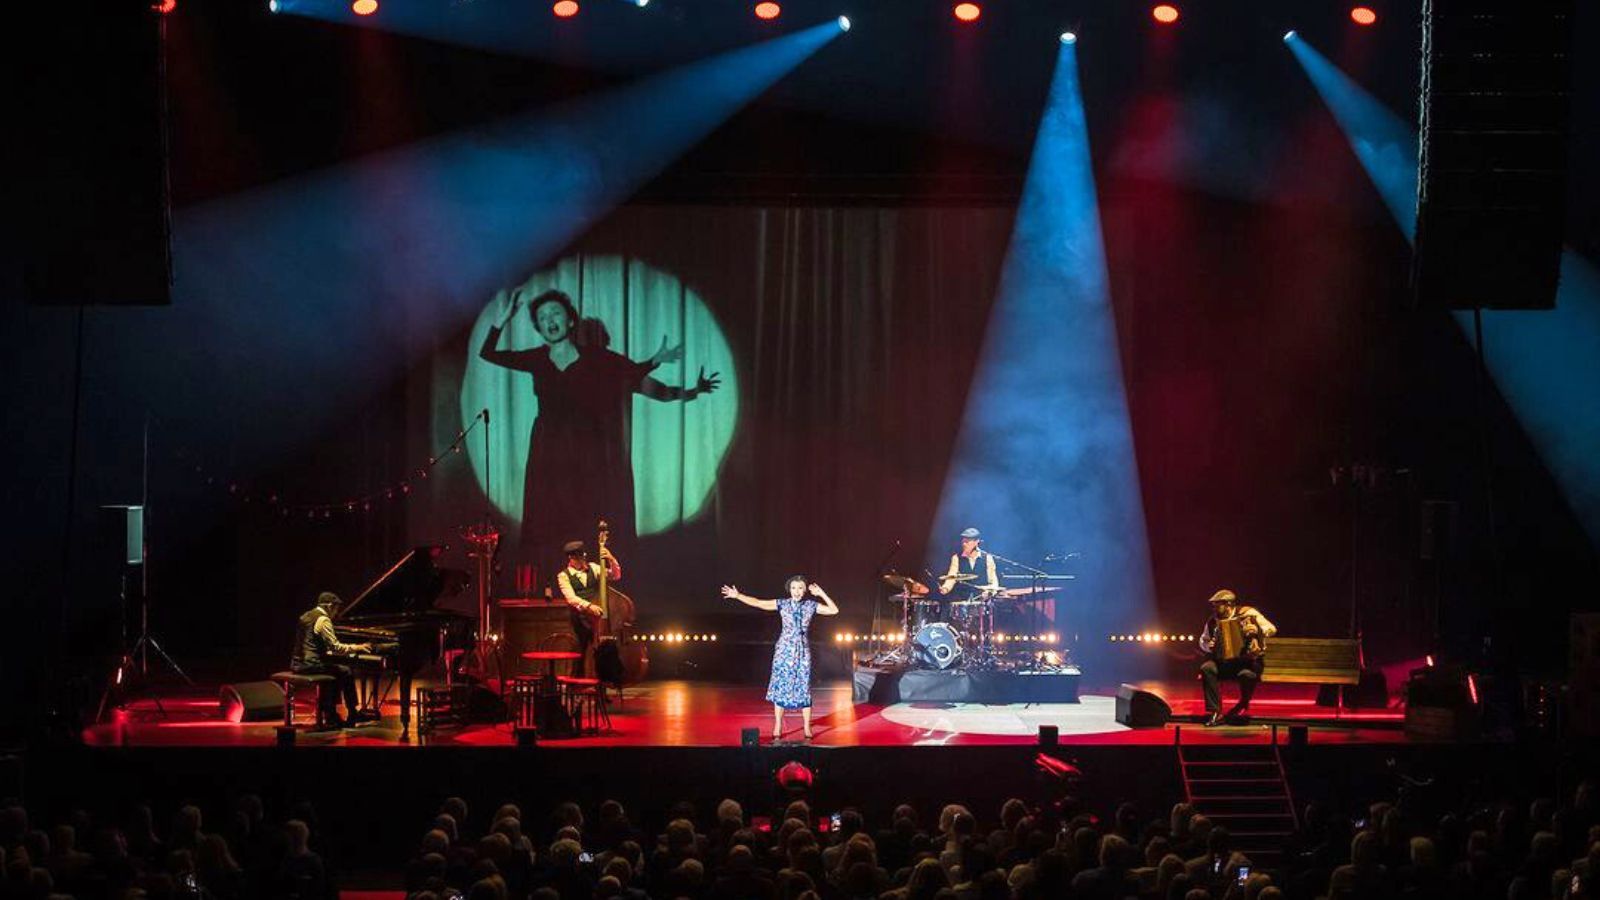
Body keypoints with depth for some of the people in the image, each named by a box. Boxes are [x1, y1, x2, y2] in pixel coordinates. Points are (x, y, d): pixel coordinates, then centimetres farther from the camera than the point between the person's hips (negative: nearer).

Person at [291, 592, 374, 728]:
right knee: (346, 672, 2)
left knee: (335, 672, 25)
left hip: (299, 663, 9)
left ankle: (331, 716, 20)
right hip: (311, 665, -9)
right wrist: (356, 647, -6)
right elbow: (335, 647, -17)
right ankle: (353, 714, 11)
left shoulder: (306, 616, 16)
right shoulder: (323, 620, -12)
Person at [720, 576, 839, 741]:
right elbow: (758, 603, -5)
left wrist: (822, 594, -10)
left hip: (802, 650, 0)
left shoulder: (811, 605, 1)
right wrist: (738, 596, -12)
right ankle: (777, 727, 8)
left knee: (803, 688, 1)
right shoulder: (782, 604, -1)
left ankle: (807, 728, 6)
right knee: (781, 686, 0)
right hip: (785, 649, 0)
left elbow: (834, 610, -3)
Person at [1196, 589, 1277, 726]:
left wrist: (1257, 629, -29)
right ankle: (1215, 713, -24)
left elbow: (1271, 629, -9)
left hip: (1250, 661, -3)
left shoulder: (1247, 613, -6)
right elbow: (1203, 641, 20)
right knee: (1206, 668, -26)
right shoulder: (1213, 621, 5)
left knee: (1247, 674, -37)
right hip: (1224, 662, 3)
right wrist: (1208, 646, -3)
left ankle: (1243, 704, -2)